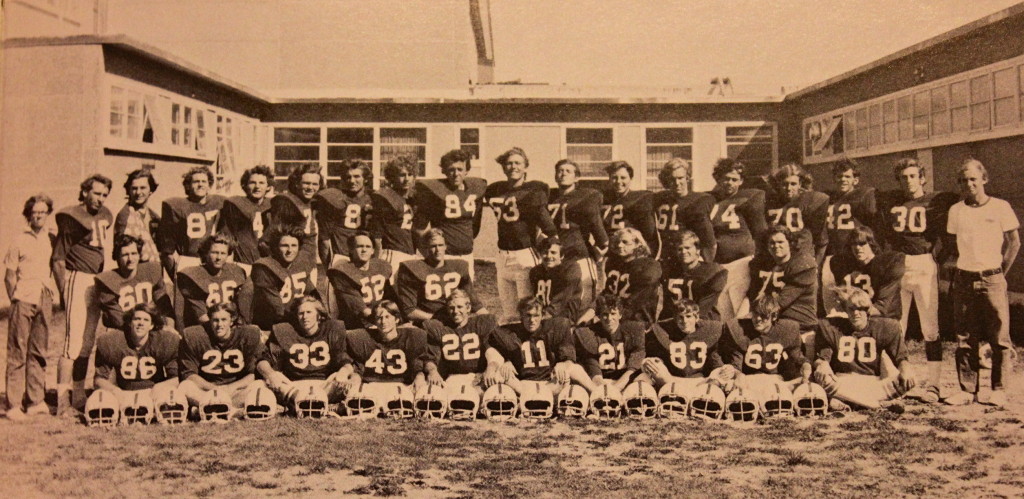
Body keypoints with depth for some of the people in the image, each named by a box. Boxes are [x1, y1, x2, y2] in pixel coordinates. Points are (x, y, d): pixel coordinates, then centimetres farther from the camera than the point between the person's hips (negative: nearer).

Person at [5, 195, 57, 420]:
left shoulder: (52, 239, 10)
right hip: (23, 300, -4)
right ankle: (14, 405, 0)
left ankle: (35, 400, 16)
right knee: (17, 352, -2)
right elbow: (9, 275, 1)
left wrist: (52, 293, 10)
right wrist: (15, 299, -3)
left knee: (40, 351, 8)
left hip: (45, 300, 4)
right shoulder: (19, 240, 0)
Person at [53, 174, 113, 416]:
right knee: (74, 340, -11)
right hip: (78, 279, -7)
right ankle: (62, 400, -7)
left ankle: (79, 395, 22)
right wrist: (64, 291, -12)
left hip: (98, 281, 7)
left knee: (88, 342, 12)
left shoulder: (105, 216, 12)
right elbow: (57, 259, -7)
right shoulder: (71, 217, -8)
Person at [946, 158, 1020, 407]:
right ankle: (967, 389, 10)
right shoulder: (956, 211, 8)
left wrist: (1000, 272, 4)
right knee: (965, 339, 4)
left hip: (992, 279, -2)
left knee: (1000, 338, -2)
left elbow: (1014, 242, 5)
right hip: (964, 280, 2)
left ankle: (999, 390, 7)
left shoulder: (1000, 207, 0)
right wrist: (961, 267, 7)